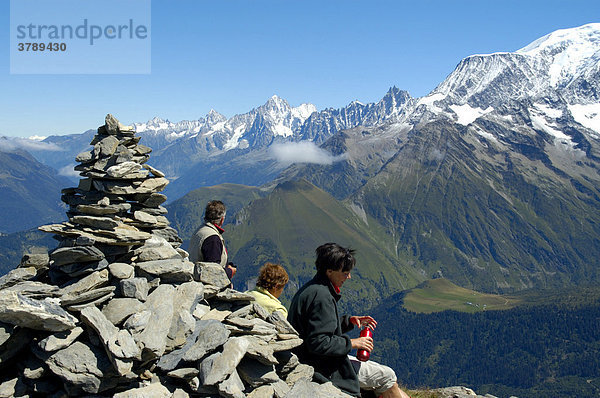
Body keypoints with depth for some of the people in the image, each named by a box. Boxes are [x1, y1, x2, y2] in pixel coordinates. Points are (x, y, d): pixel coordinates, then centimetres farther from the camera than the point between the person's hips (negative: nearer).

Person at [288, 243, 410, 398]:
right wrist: (351, 343, -17)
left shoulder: (310, 289, 7)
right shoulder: (321, 296, -25)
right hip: (323, 370, -10)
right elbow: (318, 343, -29)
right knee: (386, 375, -1)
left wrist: (349, 321, 8)